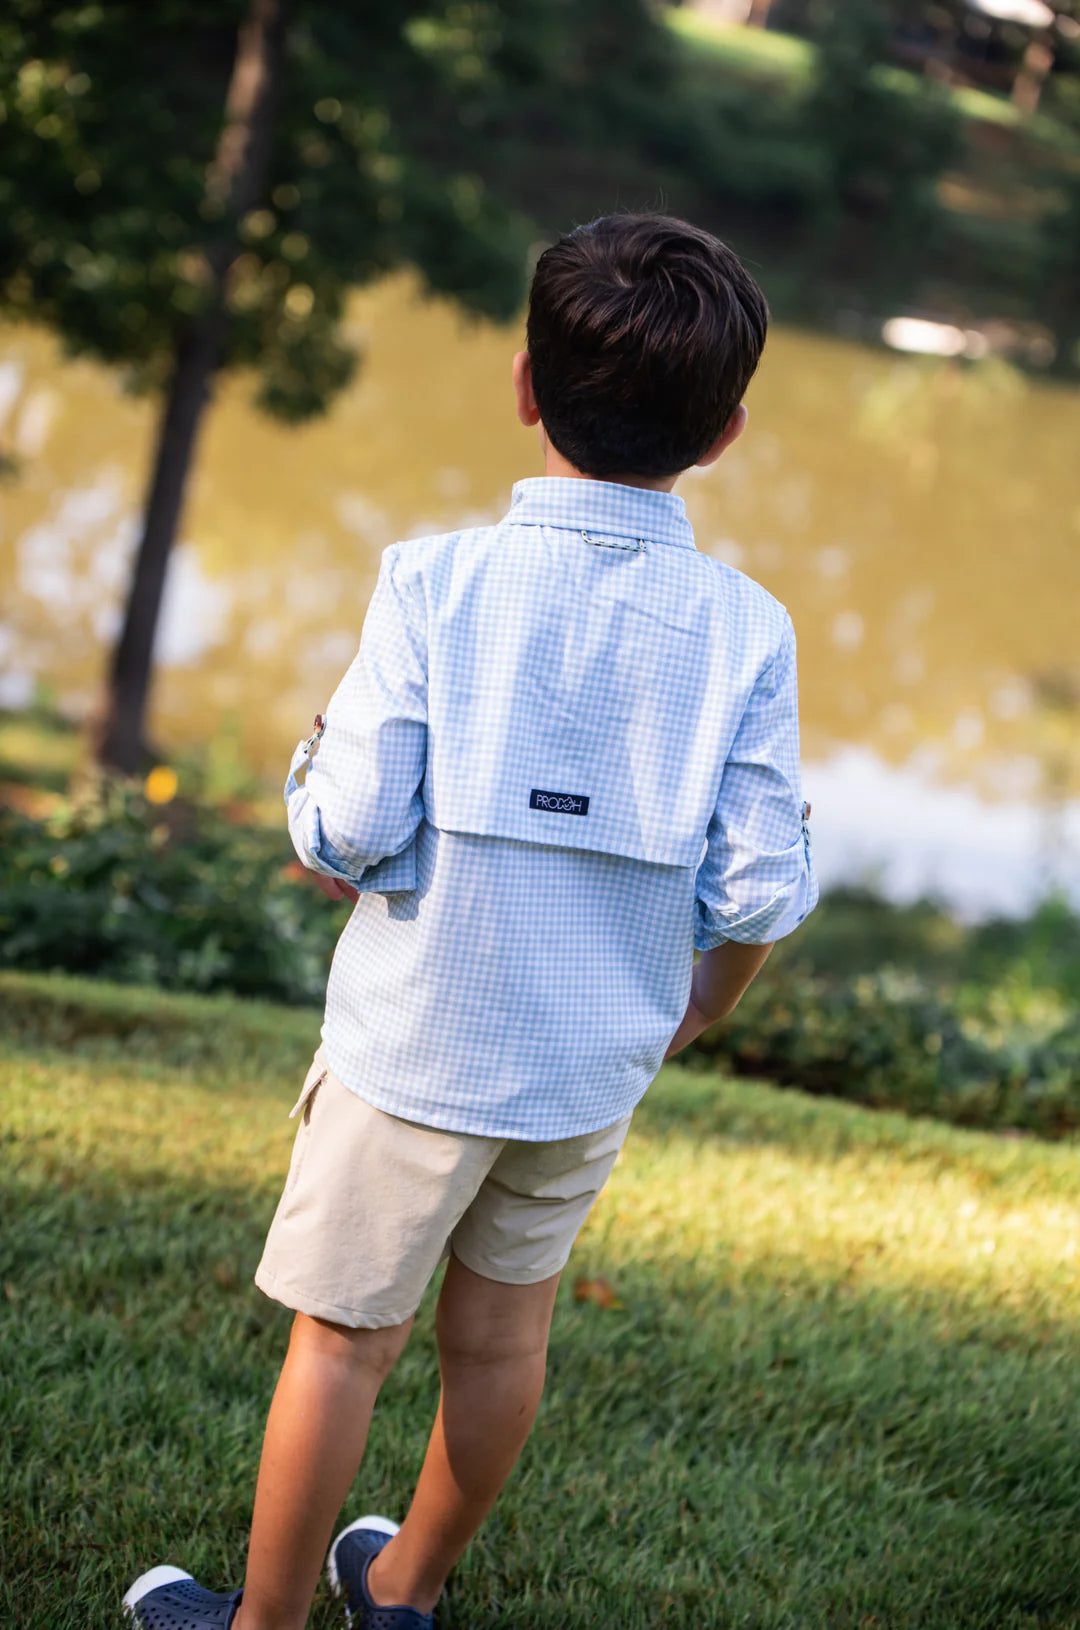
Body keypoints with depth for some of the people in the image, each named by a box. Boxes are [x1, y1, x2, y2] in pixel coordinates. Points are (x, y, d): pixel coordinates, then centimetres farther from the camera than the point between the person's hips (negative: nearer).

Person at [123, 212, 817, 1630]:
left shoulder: (438, 583, -17)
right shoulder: (746, 632, -9)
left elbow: (347, 831, -19)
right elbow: (760, 890, -9)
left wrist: (312, 789, 5)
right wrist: (692, 1013, 10)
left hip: (418, 1043, -3)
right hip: (595, 1062, 3)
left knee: (343, 1339, 11)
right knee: (504, 1327, 21)